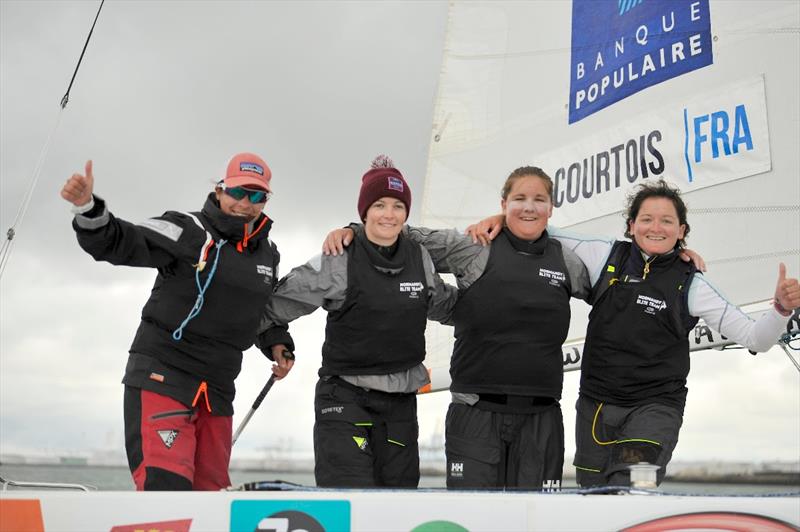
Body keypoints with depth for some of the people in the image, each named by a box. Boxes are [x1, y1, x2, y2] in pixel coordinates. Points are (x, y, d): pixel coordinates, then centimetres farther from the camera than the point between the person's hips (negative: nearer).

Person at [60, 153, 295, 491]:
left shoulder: (268, 254, 10)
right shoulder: (188, 232, -9)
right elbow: (116, 242, -19)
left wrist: (276, 347, 11)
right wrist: (88, 208, -37)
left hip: (217, 387, 7)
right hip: (161, 374, -6)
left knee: (211, 489, 12)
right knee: (164, 483, -21)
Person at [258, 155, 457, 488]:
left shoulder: (419, 259, 4)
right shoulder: (339, 263, -10)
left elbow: (443, 305, 22)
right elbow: (281, 302, -4)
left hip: (400, 402, 5)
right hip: (346, 398, -5)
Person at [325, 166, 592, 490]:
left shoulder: (566, 261, 9)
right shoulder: (473, 248, 0)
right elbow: (415, 239, 4)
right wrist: (354, 230, -5)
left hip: (541, 418, 3)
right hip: (476, 414, -2)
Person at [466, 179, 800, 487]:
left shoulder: (690, 284, -5)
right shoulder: (606, 256, 0)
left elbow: (755, 338, -5)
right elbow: (546, 235, 11)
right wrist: (502, 218, -2)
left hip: (655, 407, -3)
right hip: (595, 403, 3)